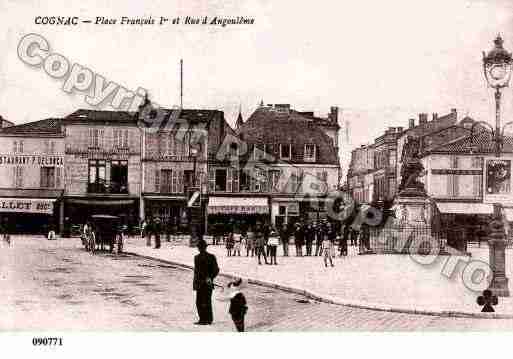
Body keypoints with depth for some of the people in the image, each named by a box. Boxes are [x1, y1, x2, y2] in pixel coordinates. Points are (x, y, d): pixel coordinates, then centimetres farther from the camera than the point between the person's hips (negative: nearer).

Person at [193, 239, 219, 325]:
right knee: (199, 302, 7)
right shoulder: (196, 257, 12)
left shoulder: (211, 257, -1)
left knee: (206, 302, -5)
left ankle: (208, 319, 1)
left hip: (207, 283, -4)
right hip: (199, 283, 4)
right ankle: (202, 319, 13)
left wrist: (210, 278, -13)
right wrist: (195, 281, 11)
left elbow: (216, 270, -2)